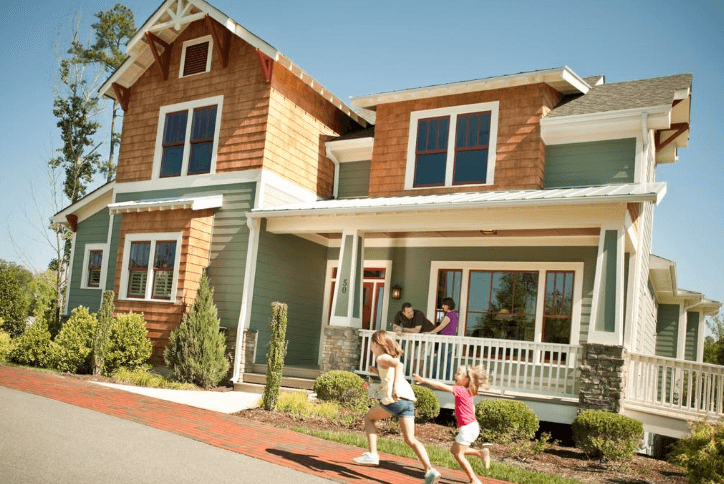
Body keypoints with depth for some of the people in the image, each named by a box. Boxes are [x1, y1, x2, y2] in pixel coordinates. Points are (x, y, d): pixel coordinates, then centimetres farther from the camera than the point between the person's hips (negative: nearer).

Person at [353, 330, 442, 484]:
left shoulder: (382, 358, 3)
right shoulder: (393, 357, 28)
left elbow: (397, 364, -20)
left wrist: (395, 386, -28)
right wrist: (377, 372, 38)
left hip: (395, 399, -7)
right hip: (408, 399, 7)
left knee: (369, 418, 17)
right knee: (410, 439, 4)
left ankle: (372, 454, 7)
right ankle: (429, 470, -11)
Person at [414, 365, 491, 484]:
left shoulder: (460, 390, -16)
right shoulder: (467, 392, 10)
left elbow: (441, 386, -20)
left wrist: (424, 380, -18)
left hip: (467, 428, -9)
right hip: (472, 426, 9)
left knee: (458, 454, 1)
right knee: (454, 450, 17)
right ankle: (481, 453, 15)